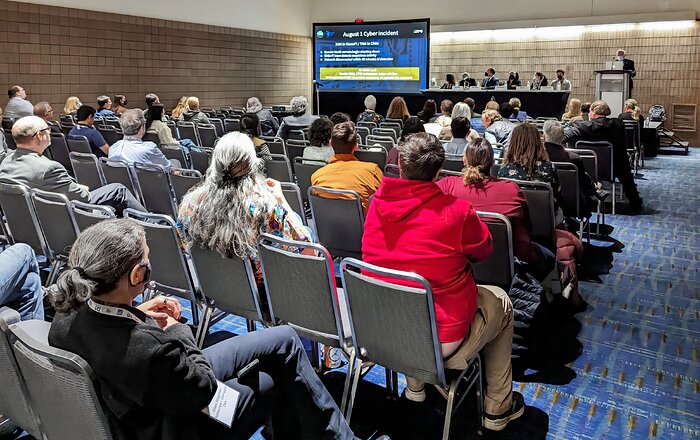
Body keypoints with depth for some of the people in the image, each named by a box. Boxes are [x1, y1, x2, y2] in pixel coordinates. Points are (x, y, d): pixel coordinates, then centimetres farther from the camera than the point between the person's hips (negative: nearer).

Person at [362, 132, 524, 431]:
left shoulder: (377, 203, -6)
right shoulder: (457, 211, -19)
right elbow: (483, 251, 2)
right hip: (441, 343, -4)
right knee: (501, 302, 23)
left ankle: (414, 385, 43)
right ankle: (498, 408, 34)